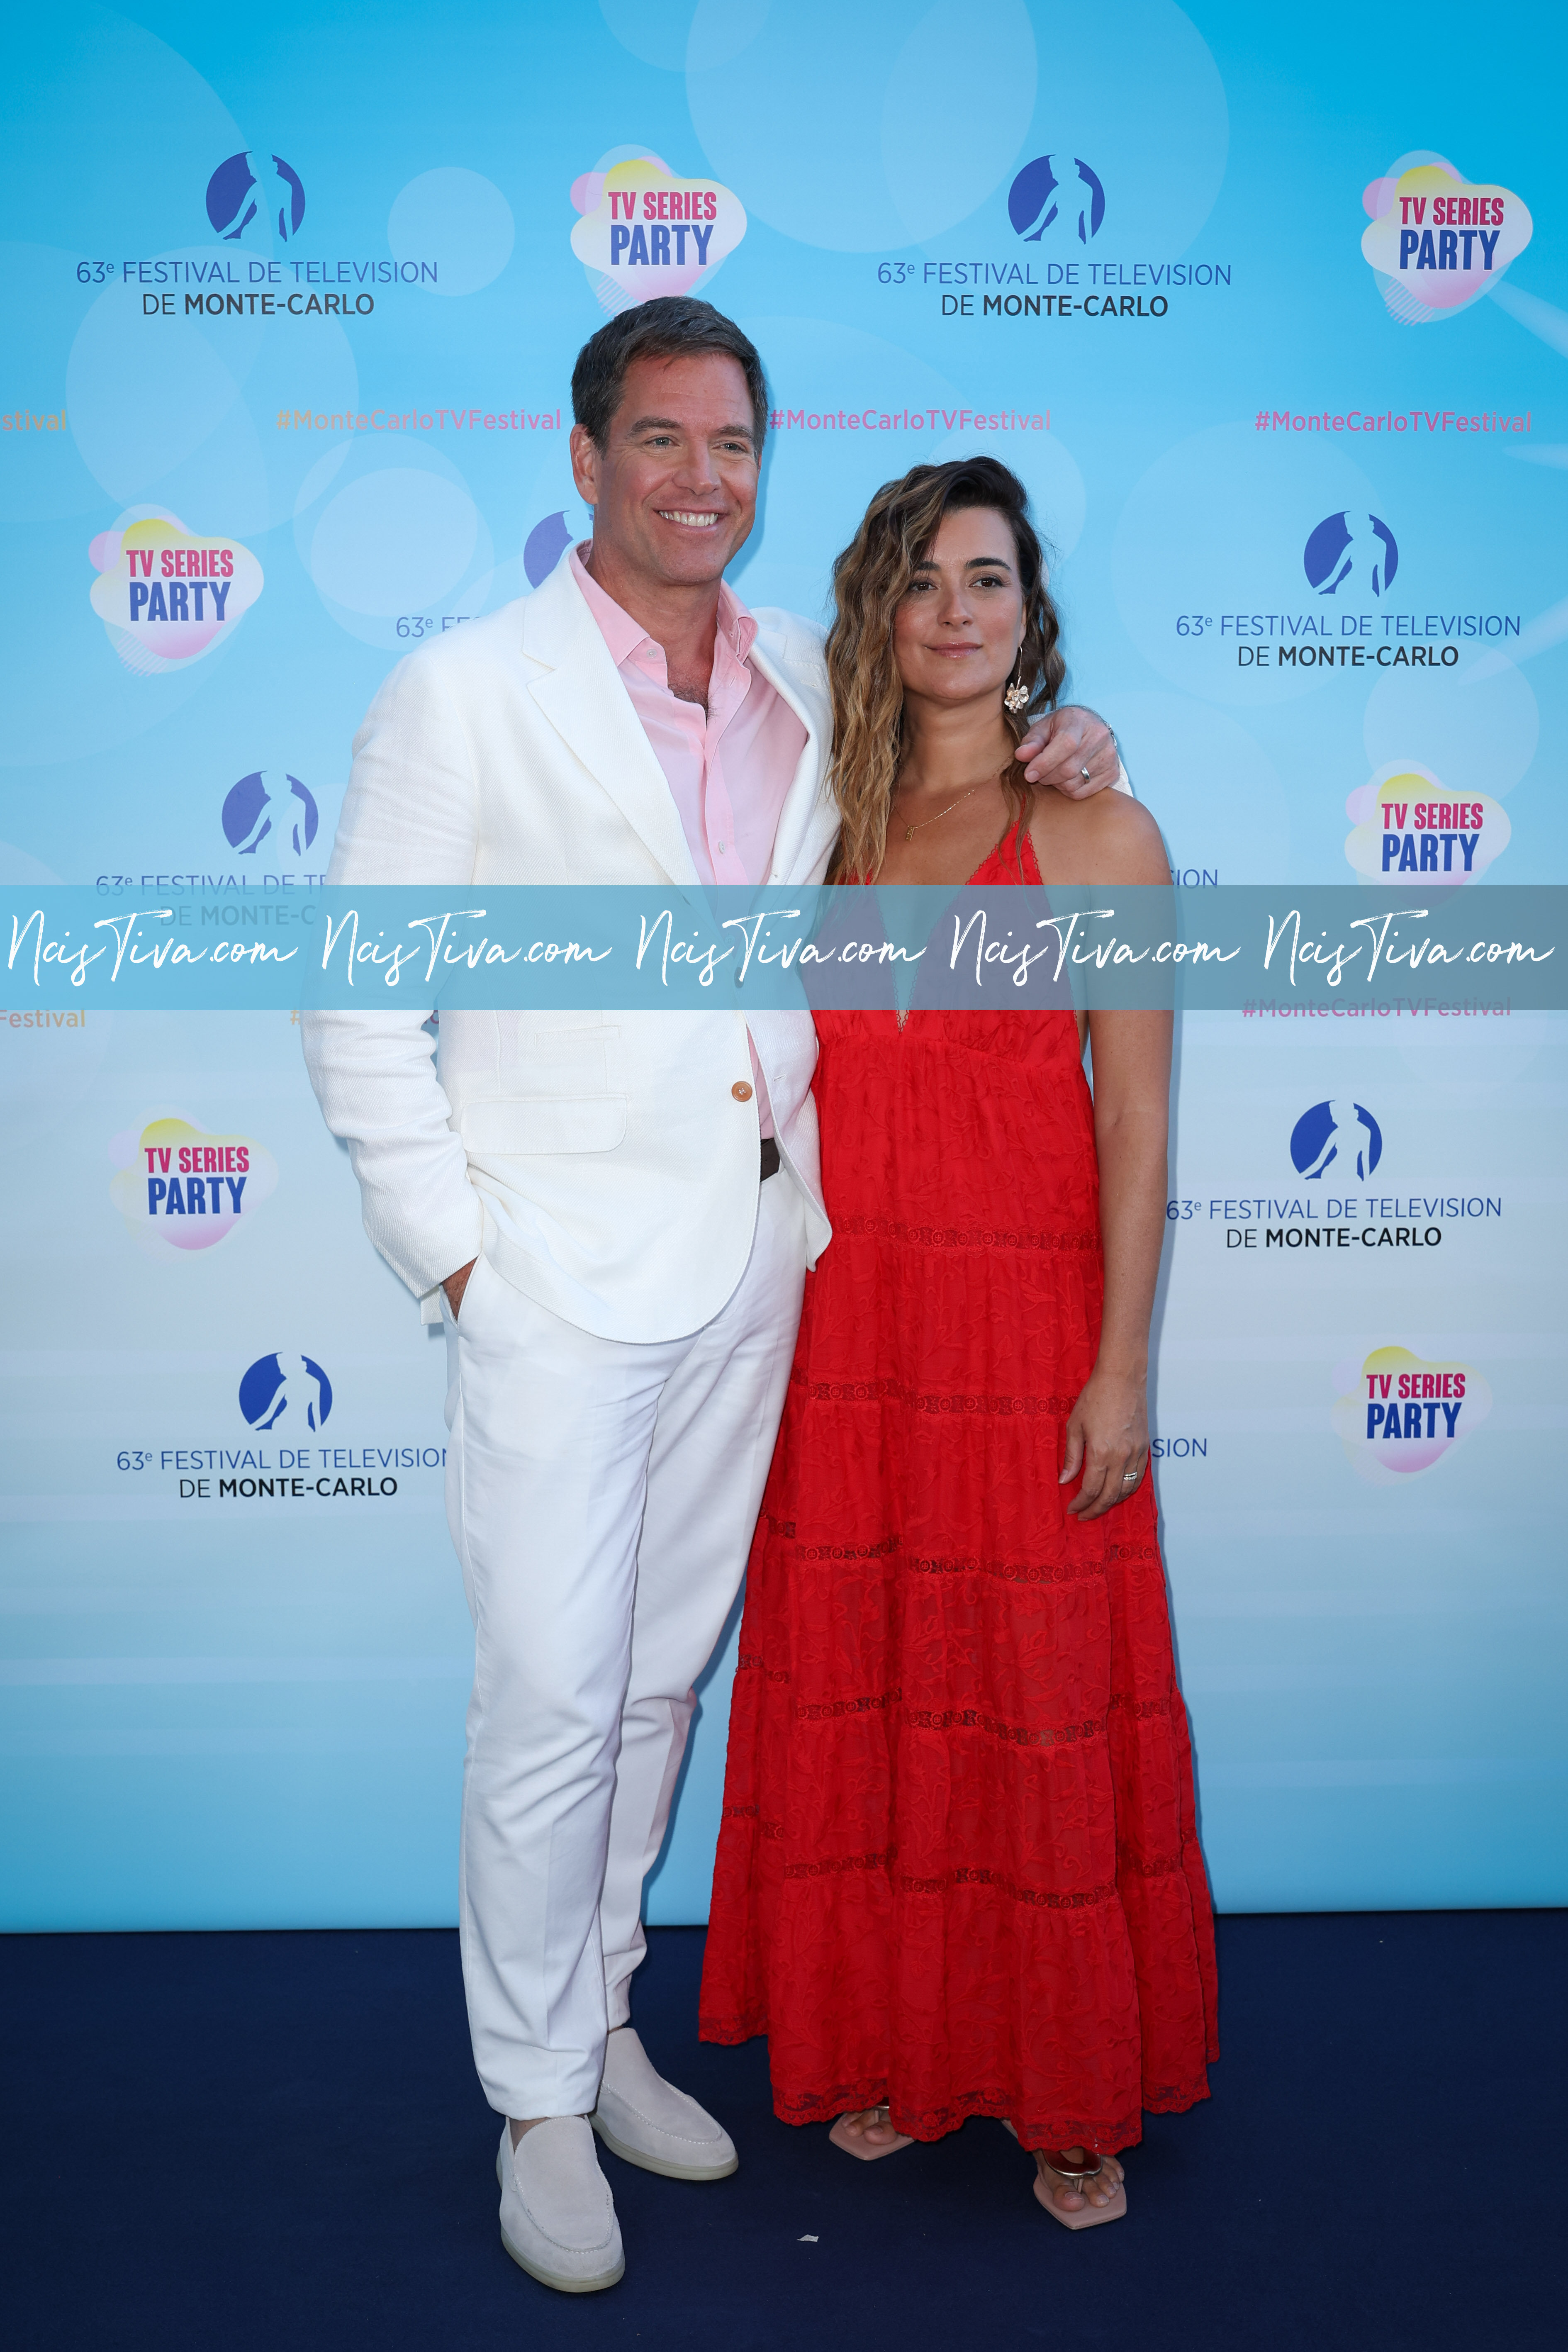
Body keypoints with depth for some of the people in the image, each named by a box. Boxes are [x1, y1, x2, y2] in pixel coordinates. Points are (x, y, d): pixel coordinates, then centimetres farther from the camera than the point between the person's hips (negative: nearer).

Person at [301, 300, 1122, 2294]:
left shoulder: (814, 686, 9)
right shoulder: (470, 690, -5)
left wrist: (1053, 743, 4)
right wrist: (443, 1239, -9)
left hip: (756, 1265, 5)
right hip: (563, 1280, -4)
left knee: (660, 1679, 16)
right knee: (551, 1700, 2)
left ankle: (604, 2020, 37)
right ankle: (541, 2099, 23)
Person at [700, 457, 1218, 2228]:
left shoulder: (1100, 835, -1)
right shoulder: (827, 823, 11)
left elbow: (1134, 1118, -5)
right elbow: (791, 1082, 11)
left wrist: (1121, 1369, -10)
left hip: (1024, 1317, -4)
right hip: (845, 1318, 4)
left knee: (1039, 1704, 4)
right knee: (856, 1690, 11)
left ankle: (1071, 2092, 25)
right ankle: (888, 2051, 31)